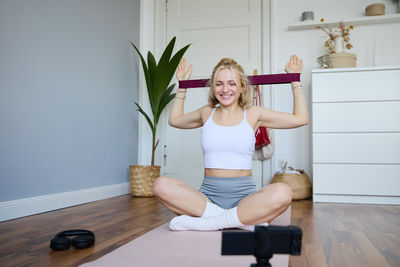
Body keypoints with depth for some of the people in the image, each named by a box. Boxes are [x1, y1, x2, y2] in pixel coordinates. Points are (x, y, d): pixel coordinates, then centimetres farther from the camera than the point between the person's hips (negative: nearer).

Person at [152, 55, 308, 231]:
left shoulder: (253, 114, 8)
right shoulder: (207, 113, 13)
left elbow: (300, 118, 13)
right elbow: (175, 120, 33)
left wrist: (295, 80, 15)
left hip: (243, 195, -1)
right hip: (209, 195, 2)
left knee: (283, 193, -34)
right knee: (161, 185, -28)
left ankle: (207, 223, -24)